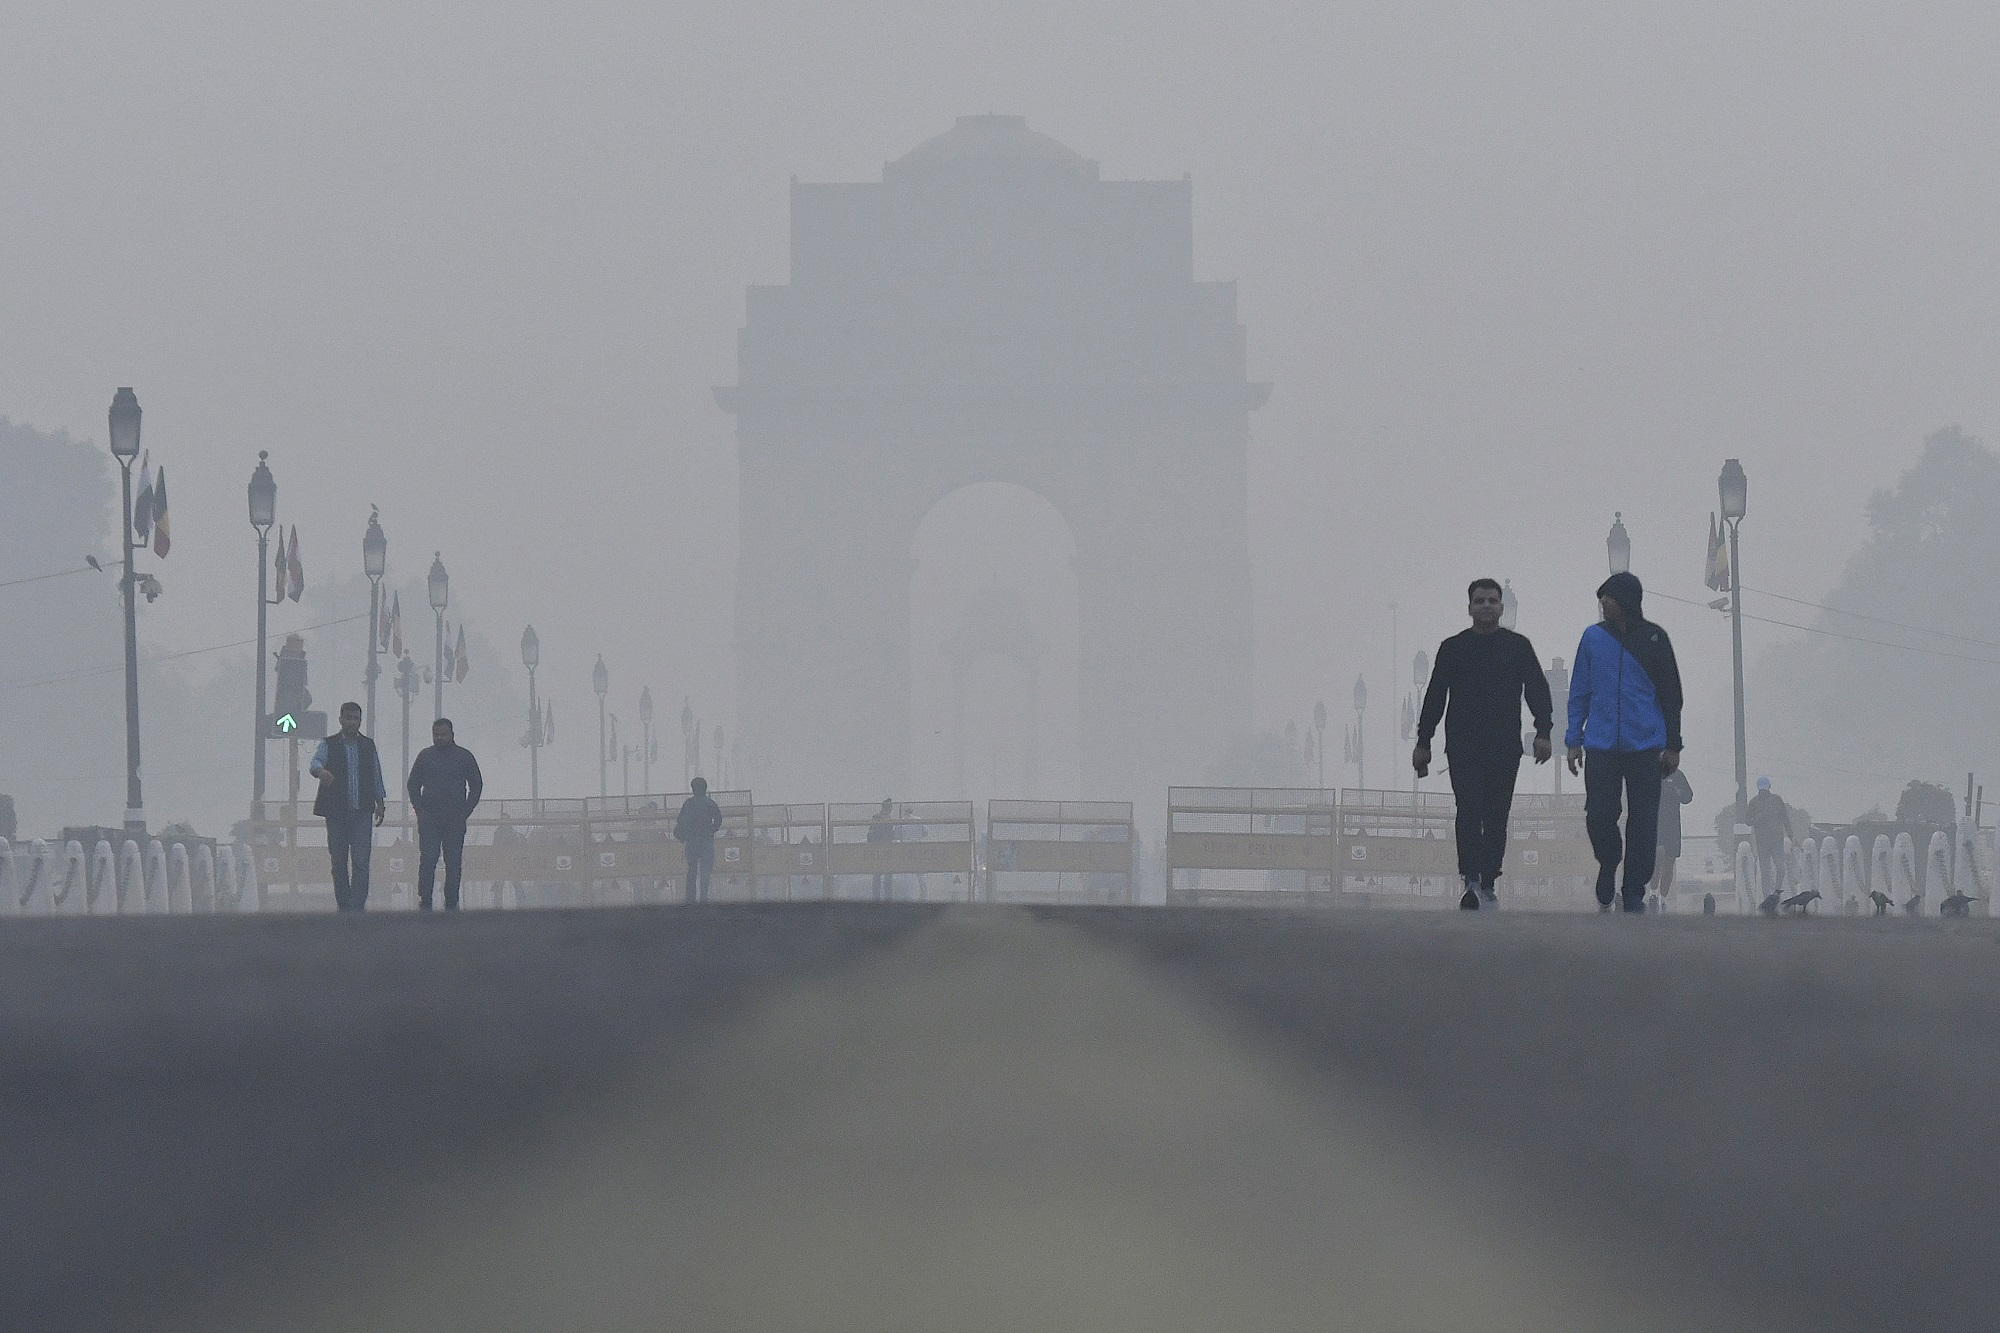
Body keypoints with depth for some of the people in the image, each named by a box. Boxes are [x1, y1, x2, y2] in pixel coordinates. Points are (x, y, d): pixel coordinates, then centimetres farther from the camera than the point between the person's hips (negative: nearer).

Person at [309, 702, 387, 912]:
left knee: (360, 862, -10)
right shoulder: (328, 744, 3)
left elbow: (376, 776, 16)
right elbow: (315, 762, -15)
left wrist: (380, 802, 9)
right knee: (339, 863, 5)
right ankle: (343, 904, 16)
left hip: (362, 812, 0)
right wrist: (320, 771, -39)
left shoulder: (368, 746, 11)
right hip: (336, 813, 0)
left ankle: (357, 906, -15)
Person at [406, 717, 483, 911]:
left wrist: (465, 812, 1)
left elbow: (476, 785, 10)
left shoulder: (464, 756, 7)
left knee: (454, 864, 2)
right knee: (427, 861, -10)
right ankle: (424, 903, -11)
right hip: (429, 819, -1)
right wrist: (420, 810, 0)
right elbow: (413, 785, 12)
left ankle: (451, 903, 7)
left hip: (455, 820, 1)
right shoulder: (425, 757, 8)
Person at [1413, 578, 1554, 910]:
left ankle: (1487, 885, 10)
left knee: (1496, 817, 3)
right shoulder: (1453, 648, 8)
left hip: (1505, 747, 1)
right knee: (1469, 813, -13)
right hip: (1463, 747, -1)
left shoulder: (1518, 646, 8)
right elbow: (1435, 697, 11)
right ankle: (1471, 879, -20)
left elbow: (1537, 690, 6)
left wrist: (1543, 732, -7)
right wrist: (1423, 742, 7)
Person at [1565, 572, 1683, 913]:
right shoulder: (1594, 637, 5)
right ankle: (1608, 865, 23)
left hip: (1645, 748, -1)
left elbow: (1670, 695, 7)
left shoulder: (1654, 639, 3)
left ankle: (1634, 894, 8)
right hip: (1601, 747, 1)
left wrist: (1672, 745, 3)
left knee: (1643, 823, -1)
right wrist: (1574, 740, 3)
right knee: (1600, 815, -6)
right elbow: (1579, 693, 9)